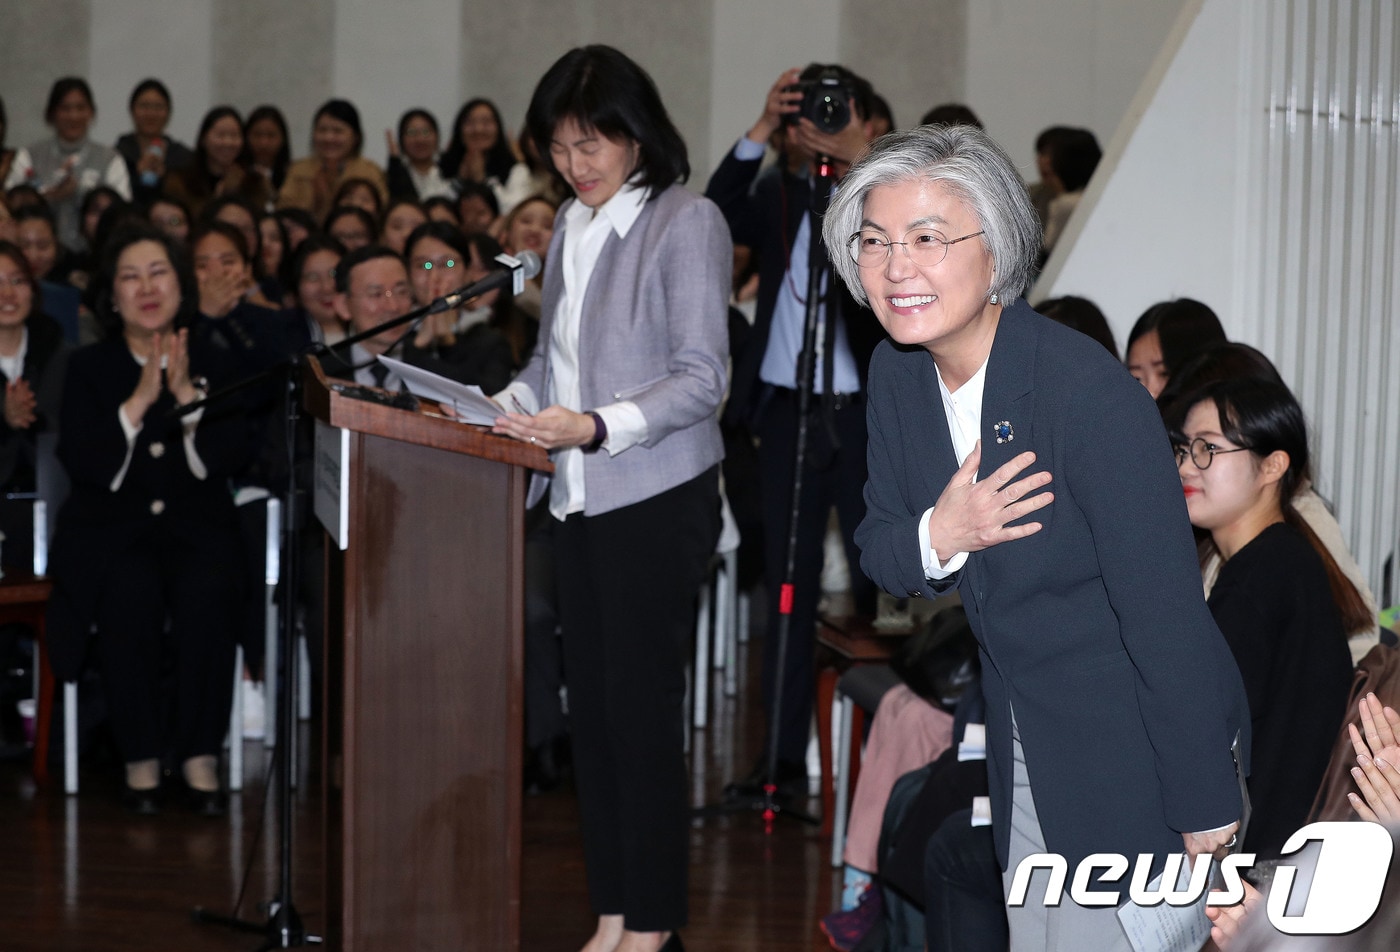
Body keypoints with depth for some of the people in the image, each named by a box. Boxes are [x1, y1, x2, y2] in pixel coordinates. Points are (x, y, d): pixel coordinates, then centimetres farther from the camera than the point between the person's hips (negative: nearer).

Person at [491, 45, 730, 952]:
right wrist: (513, 402, 2)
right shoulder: (572, 226, 12)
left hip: (658, 500, -7)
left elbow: (701, 379, -13)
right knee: (591, 705, 9)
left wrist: (597, 427, -23)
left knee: (643, 706, -2)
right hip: (580, 500, 7)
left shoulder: (687, 222, -8)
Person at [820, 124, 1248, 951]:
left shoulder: (1091, 392, -27)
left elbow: (1167, 615, -24)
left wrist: (1206, 808, -19)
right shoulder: (897, 372, -4)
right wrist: (938, 538, -20)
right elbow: (878, 549, 5)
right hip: (1019, 746, 7)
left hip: (1133, 749, -7)